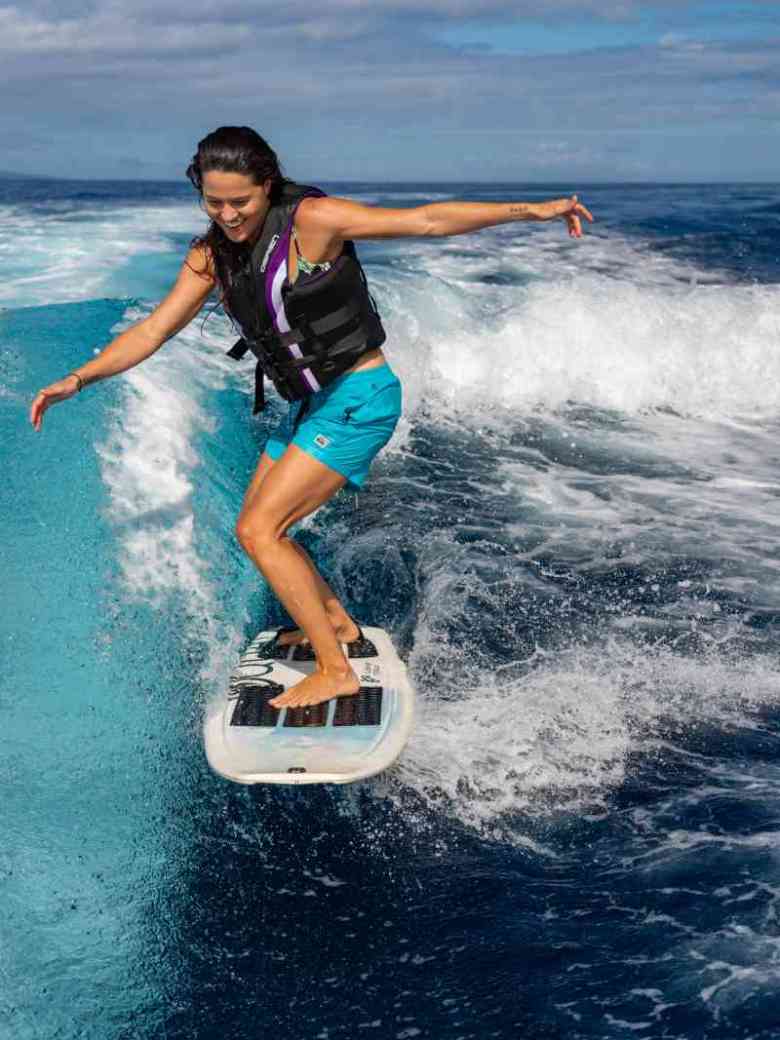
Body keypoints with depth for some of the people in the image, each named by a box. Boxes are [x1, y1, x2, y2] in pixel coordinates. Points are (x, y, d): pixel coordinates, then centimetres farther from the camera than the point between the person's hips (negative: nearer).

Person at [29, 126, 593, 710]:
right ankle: (338, 623, 34)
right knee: (258, 529, 14)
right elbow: (154, 330, 5)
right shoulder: (211, 256, 3)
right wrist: (79, 379, -6)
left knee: (259, 532, -13)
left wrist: (531, 210, -14)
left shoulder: (312, 218, -16)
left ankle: (335, 671, -4)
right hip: (311, 404, 8)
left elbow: (427, 220, -14)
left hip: (358, 399, -8)